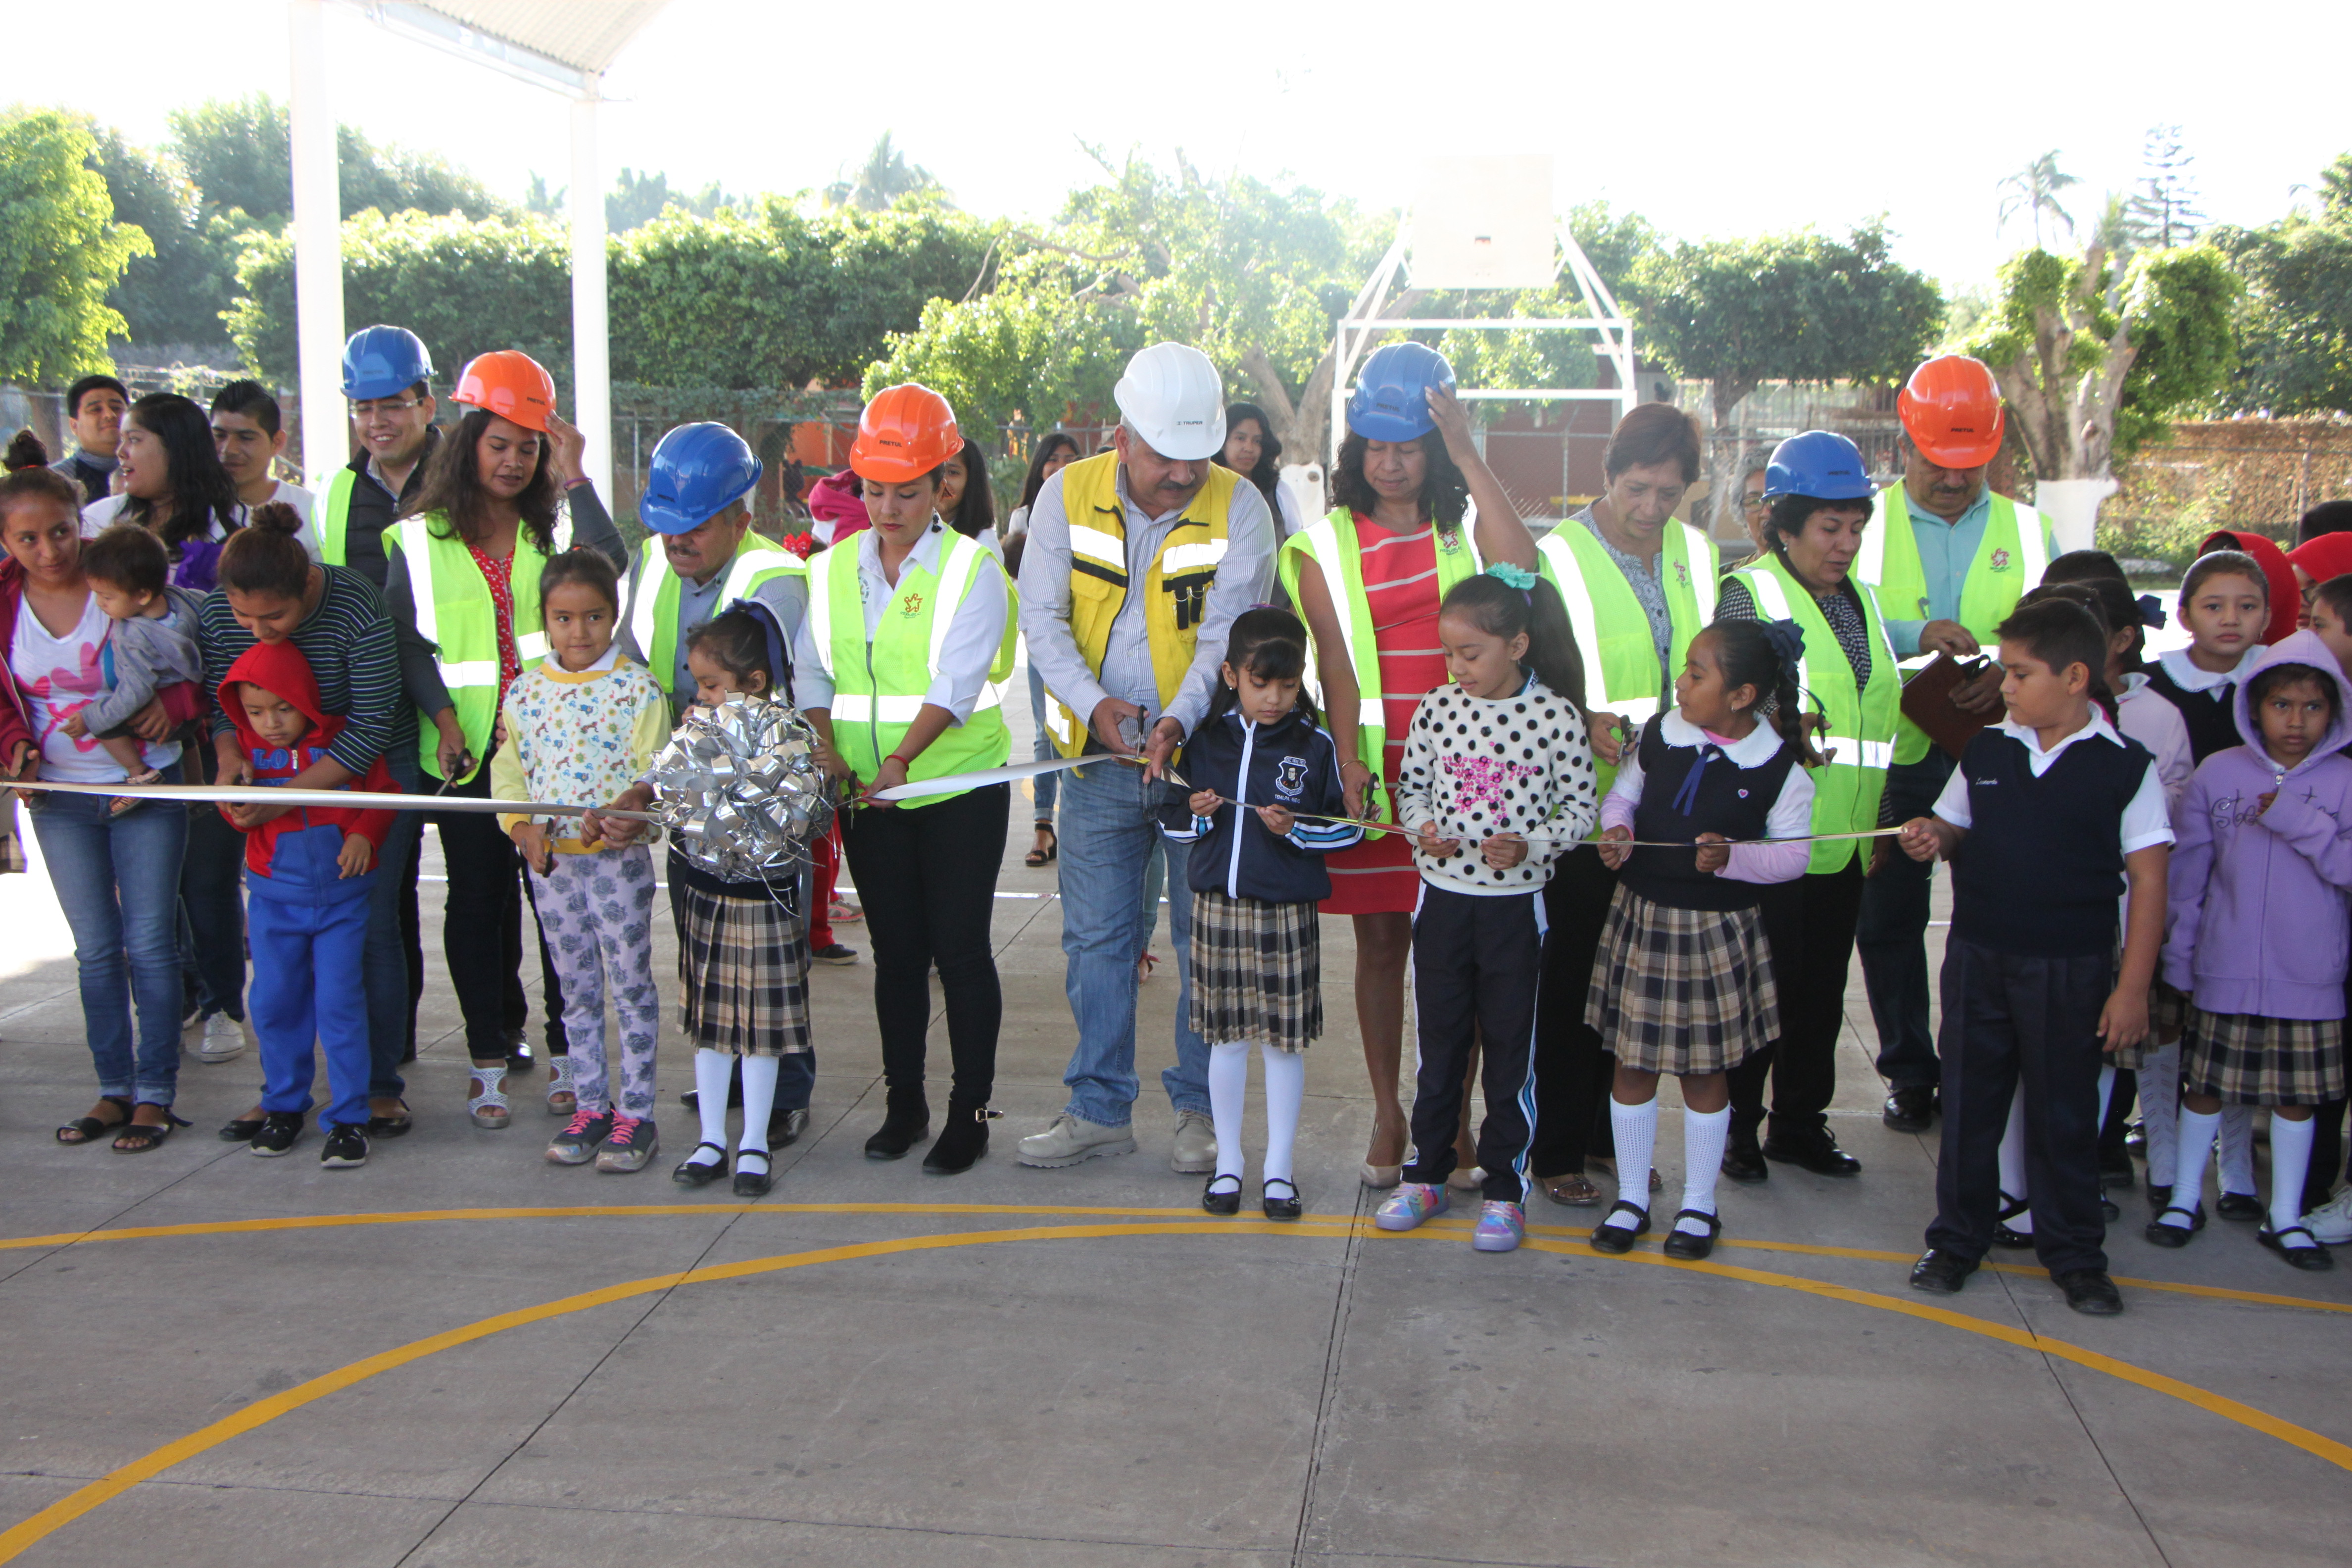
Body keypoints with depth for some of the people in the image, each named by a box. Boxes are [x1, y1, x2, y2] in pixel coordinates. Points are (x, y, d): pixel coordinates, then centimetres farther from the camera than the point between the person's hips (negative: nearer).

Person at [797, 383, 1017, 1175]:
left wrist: (902, 756, -29)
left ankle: (970, 1110, 10)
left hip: (959, 789, -4)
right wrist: (823, 745, -13)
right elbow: (812, 671, 5)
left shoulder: (971, 568, -6)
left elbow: (957, 680, -17)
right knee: (896, 949, 11)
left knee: (960, 947, -2)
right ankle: (903, 1103, 23)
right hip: (867, 793, 4)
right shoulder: (833, 568, 9)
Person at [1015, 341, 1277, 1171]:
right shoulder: (1067, 496, -3)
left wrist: (1178, 720, -30)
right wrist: (1092, 702, -19)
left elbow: (1227, 633, -15)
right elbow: (1042, 616, -4)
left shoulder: (1239, 509, -9)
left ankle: (1201, 1108, 19)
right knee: (1095, 937, 9)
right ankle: (1100, 1109, 21)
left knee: (1207, 939, 4)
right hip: (1097, 759, 2)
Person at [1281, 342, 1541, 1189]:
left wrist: (1467, 452, -15)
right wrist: (1350, 757, -16)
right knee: (1381, 939, 6)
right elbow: (1335, 657, -3)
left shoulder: (1465, 528, 6)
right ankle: (1388, 1113, 18)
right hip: (1375, 768, 0)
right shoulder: (1327, 545, 7)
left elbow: (1521, 568, -17)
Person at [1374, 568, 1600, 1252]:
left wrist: (1530, 846, -19)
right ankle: (1426, 1175, 27)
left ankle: (1505, 1190, 19)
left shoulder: (1555, 715, -9)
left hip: (1515, 903, -3)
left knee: (1510, 1048, 7)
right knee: (1438, 1041, 13)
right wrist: (1421, 828, -10)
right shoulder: (1438, 708, -1)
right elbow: (1411, 784, 10)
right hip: (1441, 896, 3)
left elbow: (1581, 805, -4)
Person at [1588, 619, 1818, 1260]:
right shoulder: (1659, 733, -3)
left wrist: (1732, 857, -24)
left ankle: (1699, 1206, 28)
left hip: (1718, 929, -3)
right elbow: (1624, 791, 11)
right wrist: (1616, 828, -10)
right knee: (1631, 1061, 10)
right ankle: (1631, 1199, 27)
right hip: (1641, 917, 3)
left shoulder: (1779, 764, -12)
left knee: (1705, 1068, 10)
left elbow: (1793, 854, -7)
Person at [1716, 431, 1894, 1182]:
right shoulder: (1748, 592, -7)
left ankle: (1801, 1124, 28)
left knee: (1822, 990, 14)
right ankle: (1736, 1127, 17)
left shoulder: (1862, 600, 14)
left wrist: (1878, 821, 17)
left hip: (1843, 838, 7)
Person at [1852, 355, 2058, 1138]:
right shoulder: (1866, 524, 4)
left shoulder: (2027, 530, 10)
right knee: (1889, 919, 7)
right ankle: (1909, 1073, 21)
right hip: (1892, 757, -1)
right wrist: (1916, 635, -23)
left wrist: (2013, 672, -17)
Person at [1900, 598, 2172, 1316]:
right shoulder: (1986, 752, 3)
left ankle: (2074, 1255, 23)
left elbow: (2148, 881, -6)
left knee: (2066, 1114, 8)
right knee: (1969, 1102, 10)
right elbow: (1960, 833, 16)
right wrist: (1935, 839, -9)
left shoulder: (2125, 766, -7)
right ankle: (1958, 1238, 24)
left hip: (2072, 969, -3)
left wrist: (2132, 986, -9)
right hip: (1977, 959, 3)